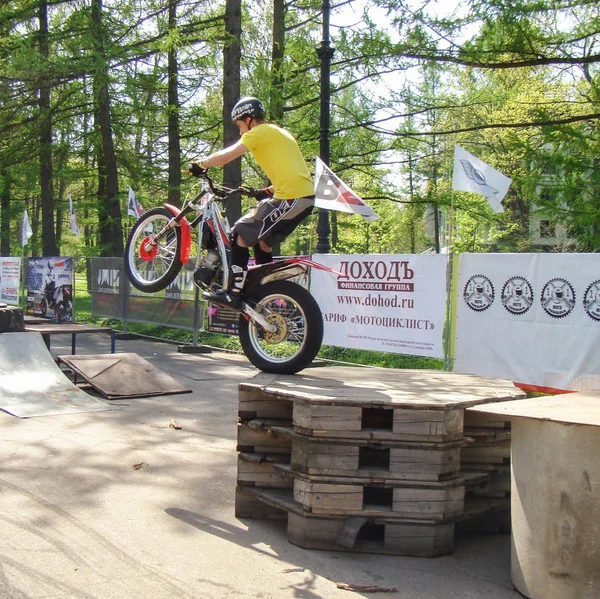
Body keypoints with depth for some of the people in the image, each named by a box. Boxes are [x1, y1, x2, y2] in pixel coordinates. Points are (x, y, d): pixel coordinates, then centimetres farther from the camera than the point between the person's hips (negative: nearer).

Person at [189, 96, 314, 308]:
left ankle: (234, 293, -5)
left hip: (290, 198, -9)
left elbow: (225, 156, -9)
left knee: (241, 233, -5)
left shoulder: (260, 132, -2)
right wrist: (268, 191, 28)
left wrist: (199, 165, 5)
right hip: (306, 197, 9)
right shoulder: (279, 133, 26)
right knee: (262, 241, 20)